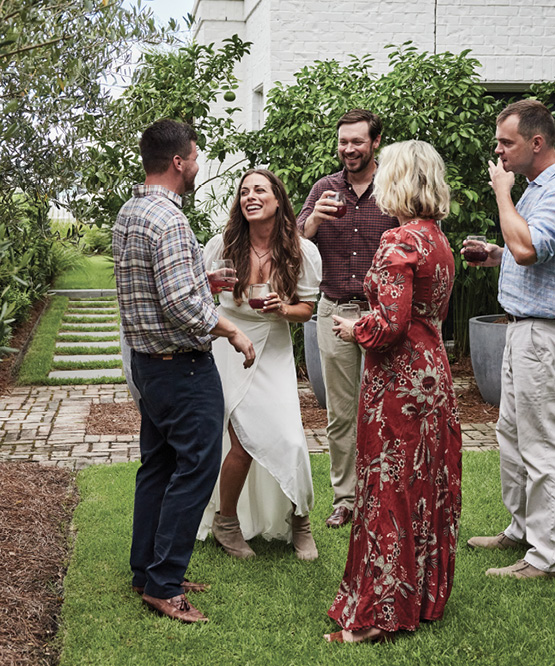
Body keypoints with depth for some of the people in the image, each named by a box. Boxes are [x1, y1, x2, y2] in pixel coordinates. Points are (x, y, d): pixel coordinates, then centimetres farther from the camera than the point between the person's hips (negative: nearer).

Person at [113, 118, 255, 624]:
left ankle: (147, 570, 25)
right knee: (195, 468, -2)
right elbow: (182, 306, -26)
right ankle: (163, 583, 3)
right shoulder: (168, 219, -21)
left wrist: (200, 280, 23)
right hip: (183, 366, -10)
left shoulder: (128, 213, 11)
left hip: (147, 360, 10)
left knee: (157, 465, 16)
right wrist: (232, 331, -14)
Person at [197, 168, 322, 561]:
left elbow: (306, 309, 2)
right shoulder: (221, 247, -8)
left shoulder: (302, 252, -6)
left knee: (287, 438, -8)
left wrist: (283, 309, -18)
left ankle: (298, 519, 18)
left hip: (274, 353, 2)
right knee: (245, 442, -8)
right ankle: (226, 521, 17)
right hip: (228, 348, -1)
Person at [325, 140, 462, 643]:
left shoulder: (399, 243, -18)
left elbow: (391, 323, -25)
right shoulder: (440, 241, 10)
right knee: (428, 485, 16)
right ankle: (425, 595, 28)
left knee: (389, 491, -1)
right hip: (433, 370, 9)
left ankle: (378, 614, 9)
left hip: (399, 379, -9)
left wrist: (354, 330, -6)